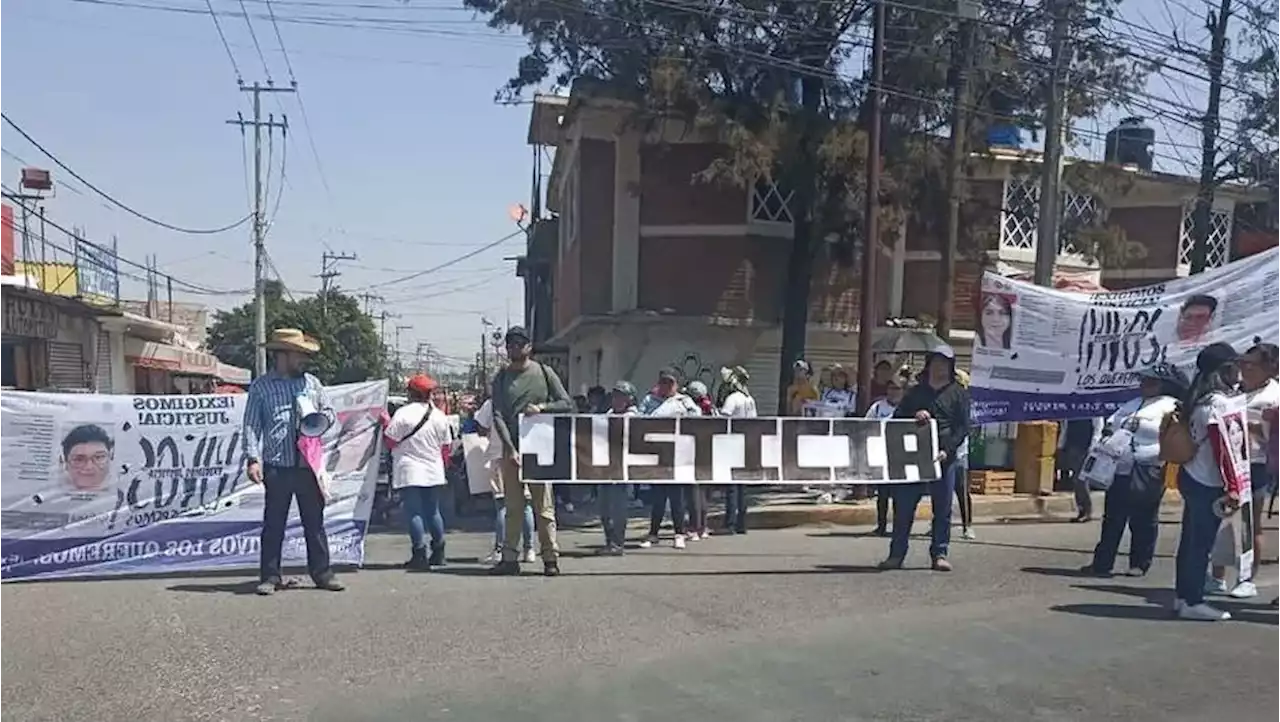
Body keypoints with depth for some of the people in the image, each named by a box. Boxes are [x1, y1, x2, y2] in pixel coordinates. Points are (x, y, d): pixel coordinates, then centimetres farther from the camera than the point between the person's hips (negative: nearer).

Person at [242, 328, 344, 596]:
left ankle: (322, 573, 15)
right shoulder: (261, 386, 2)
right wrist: (253, 458, -12)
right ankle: (270, 576, 9)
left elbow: (330, 412, 20)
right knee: (274, 524, 2)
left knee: (315, 521, 8)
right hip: (277, 466, -3)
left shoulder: (311, 382, 14)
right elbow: (251, 426, -1)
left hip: (309, 465, 4)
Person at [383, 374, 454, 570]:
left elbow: (391, 441, -9)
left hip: (409, 472, -5)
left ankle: (420, 555, -7)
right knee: (433, 511, 16)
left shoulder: (403, 413, -11)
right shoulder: (439, 415, 5)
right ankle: (438, 553, 22)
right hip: (434, 471, 5)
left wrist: (386, 424, 8)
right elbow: (446, 446, 10)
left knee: (414, 512, -2)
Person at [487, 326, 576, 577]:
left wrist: (541, 407, -14)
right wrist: (511, 449, -12)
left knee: (544, 507, -1)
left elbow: (567, 404, 4)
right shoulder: (501, 378, 8)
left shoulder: (544, 372, 5)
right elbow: (497, 416, 0)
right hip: (511, 449, 2)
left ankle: (551, 558, 1)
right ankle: (509, 558, 7)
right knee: (513, 507, 4)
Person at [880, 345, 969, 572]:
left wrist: (947, 450, -14)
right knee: (903, 506, 1)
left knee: (942, 509, 1)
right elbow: (897, 418, 12)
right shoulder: (916, 392, 16)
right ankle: (896, 554, 8)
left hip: (943, 458, -2)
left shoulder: (959, 393, 8)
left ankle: (939, 553, 10)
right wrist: (914, 415, -9)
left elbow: (963, 427, 0)